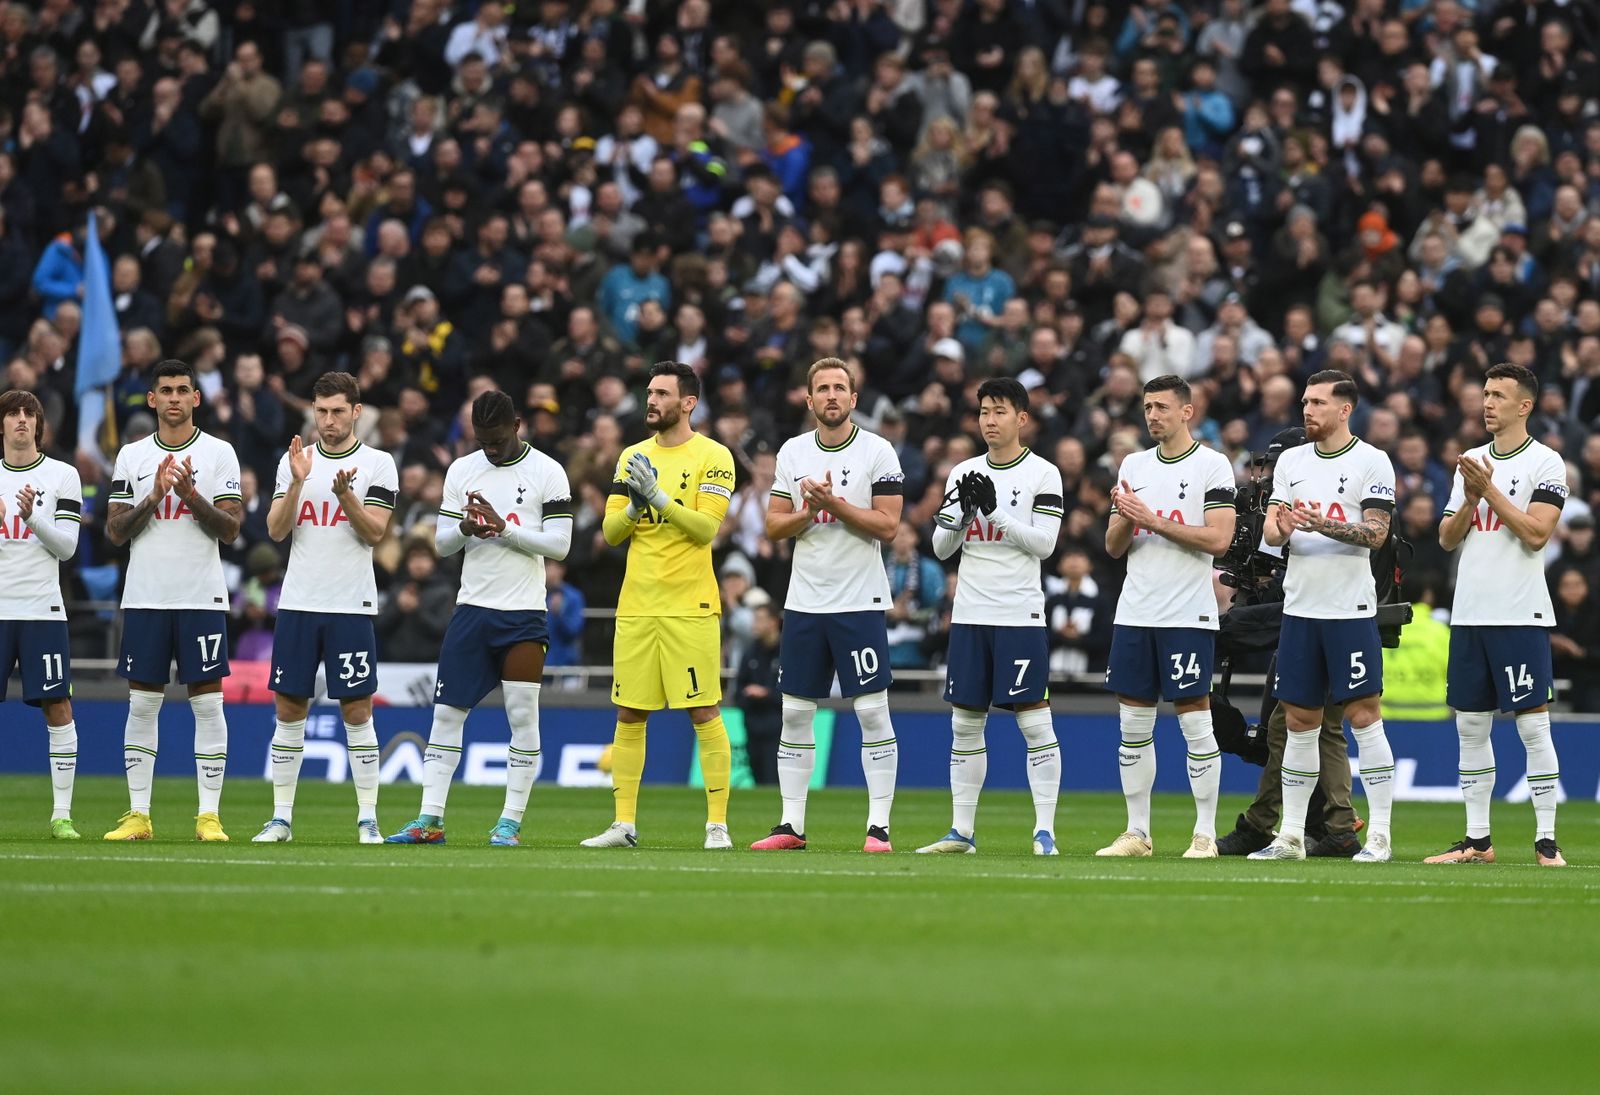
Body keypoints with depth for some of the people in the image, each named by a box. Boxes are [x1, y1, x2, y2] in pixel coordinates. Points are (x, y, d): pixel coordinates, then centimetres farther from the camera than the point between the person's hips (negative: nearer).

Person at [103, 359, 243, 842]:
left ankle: (209, 816, -1)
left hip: (202, 598, -2)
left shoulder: (218, 453, 2)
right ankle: (137, 815, 6)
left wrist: (192, 494, -17)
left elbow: (230, 530, -3)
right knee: (142, 703, 2)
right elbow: (114, 531, 5)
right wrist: (154, 497, -10)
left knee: (207, 702, -3)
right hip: (145, 598, 2)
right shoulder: (132, 456, 9)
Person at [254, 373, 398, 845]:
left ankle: (367, 819, 2)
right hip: (297, 604, 3)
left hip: (351, 606, -3)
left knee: (357, 712, -2)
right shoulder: (294, 461, 9)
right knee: (289, 709, 3)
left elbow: (374, 532, -7)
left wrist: (344, 494, -22)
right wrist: (297, 484, -13)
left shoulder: (378, 464, 1)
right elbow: (276, 530, 1)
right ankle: (281, 817, 9)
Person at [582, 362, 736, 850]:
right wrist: (635, 504, -9)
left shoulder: (712, 457, -3)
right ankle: (624, 824, 11)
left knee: (704, 713, -5)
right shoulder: (633, 457, 13)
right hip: (636, 605, 5)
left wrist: (659, 496, -20)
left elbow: (706, 529, -12)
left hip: (690, 608, -5)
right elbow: (610, 532, 10)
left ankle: (717, 824, -1)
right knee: (628, 716, 6)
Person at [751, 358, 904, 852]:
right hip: (804, 602, 4)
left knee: (873, 710, -6)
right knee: (795, 712, 5)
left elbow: (887, 526, -10)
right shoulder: (793, 452, 9)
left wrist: (834, 503, -18)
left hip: (860, 602, -4)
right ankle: (792, 825, 11)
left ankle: (879, 827, -3)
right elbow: (773, 527, 8)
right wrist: (811, 511, -11)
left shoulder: (877, 451, -3)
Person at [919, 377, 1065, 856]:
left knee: (1035, 722, -7)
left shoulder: (1043, 474, -1)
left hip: (1020, 615, -5)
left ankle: (1045, 832, -6)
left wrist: (994, 511, -15)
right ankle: (961, 831, 12)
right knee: (965, 723, 7)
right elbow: (941, 547, 11)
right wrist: (964, 511, -7)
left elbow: (1044, 543, -9)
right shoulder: (963, 474, 12)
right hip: (970, 614, 5)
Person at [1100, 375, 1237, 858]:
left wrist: (1153, 521, -16)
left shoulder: (1212, 465, -3)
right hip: (1135, 613, 6)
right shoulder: (1134, 466, 14)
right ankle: (1137, 833, 13)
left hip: (1188, 616, -6)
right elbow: (1114, 547, 15)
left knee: (1195, 721, -4)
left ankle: (1205, 835, 0)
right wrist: (1125, 519, -7)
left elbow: (1218, 539, -13)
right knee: (1133, 724, 6)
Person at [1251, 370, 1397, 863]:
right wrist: (1282, 529, -14)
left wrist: (1324, 526, -25)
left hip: (1350, 610, -6)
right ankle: (1291, 836, 14)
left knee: (1364, 716, -7)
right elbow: (1270, 530, 9)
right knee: (1299, 723, 9)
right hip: (1300, 607, 6)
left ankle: (1379, 836, -5)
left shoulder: (1371, 462, -4)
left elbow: (1376, 533, -11)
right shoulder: (1291, 461, 13)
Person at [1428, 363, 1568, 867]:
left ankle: (1546, 840, -3)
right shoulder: (1470, 462, 15)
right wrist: (1470, 500, -4)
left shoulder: (1544, 463, -4)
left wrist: (1490, 490, -13)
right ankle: (1477, 840, 13)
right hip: (1469, 615, 6)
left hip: (1521, 616, -6)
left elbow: (1536, 533, -14)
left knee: (1533, 726, -6)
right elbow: (1447, 539, 13)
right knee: (1470, 726, 7)